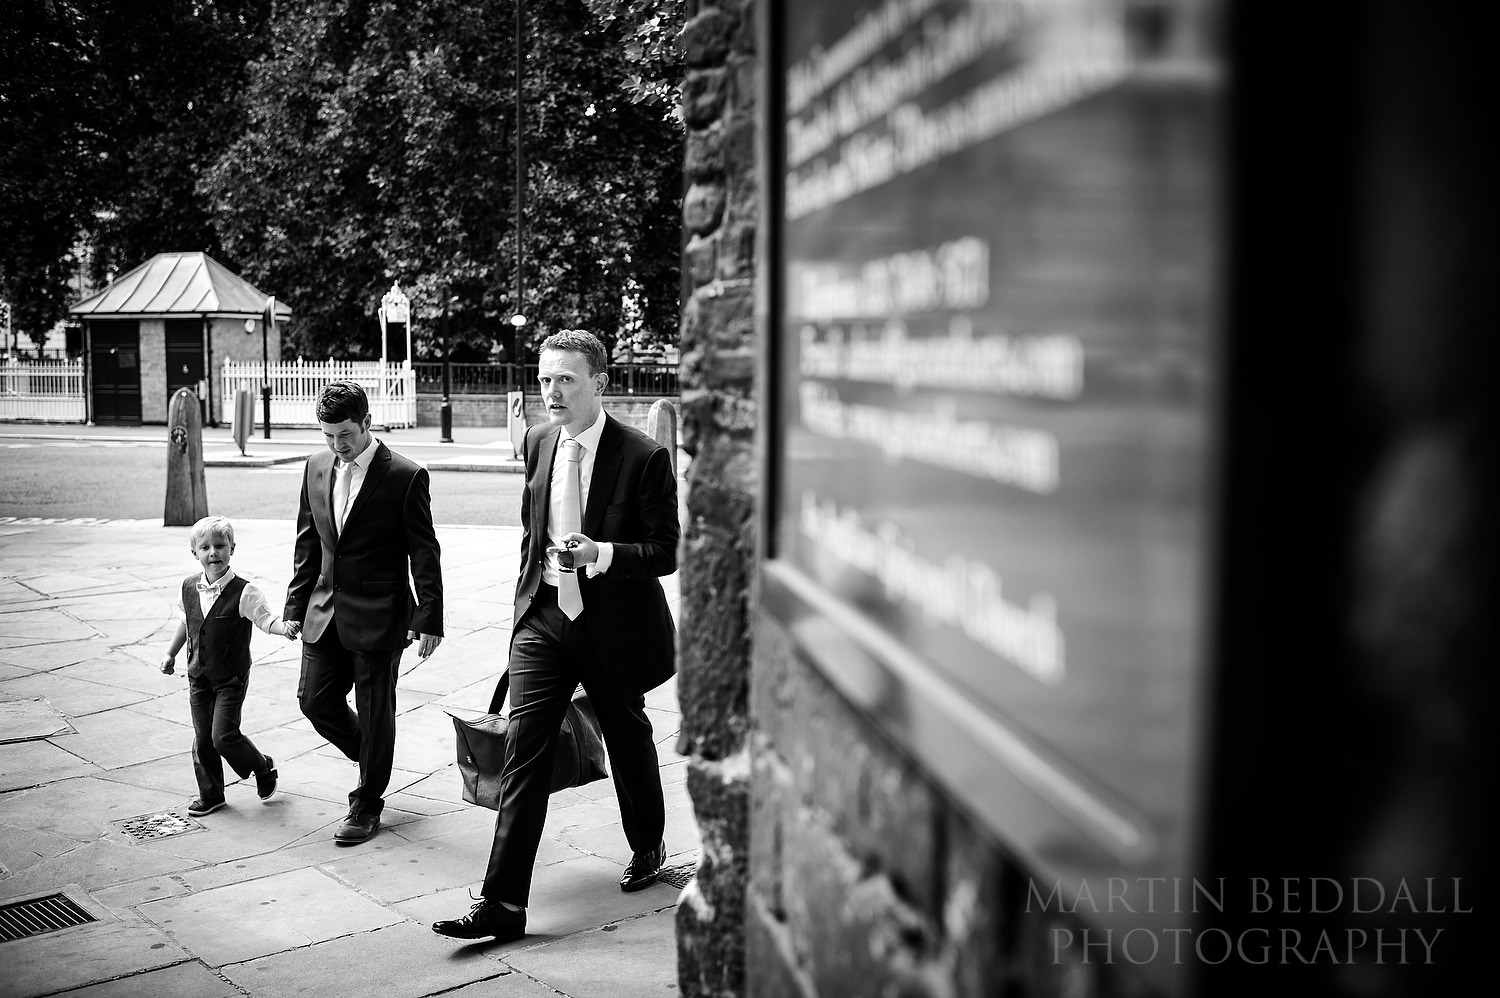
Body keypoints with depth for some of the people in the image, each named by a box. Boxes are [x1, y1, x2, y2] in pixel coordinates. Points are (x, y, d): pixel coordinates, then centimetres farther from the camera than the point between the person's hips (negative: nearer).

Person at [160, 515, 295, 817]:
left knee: (223, 735, -9)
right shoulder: (189, 588, 1)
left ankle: (263, 766, 18)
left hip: (231, 678, -5)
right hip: (198, 676, 5)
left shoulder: (244, 592, -17)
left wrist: (285, 628, -42)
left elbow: (267, 619, -21)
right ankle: (210, 795, 23)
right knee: (202, 738, 8)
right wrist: (170, 654, 20)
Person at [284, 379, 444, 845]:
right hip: (325, 611, 6)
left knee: (375, 713, 5)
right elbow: (307, 542, 12)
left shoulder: (406, 477, -12)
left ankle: (368, 805, 22)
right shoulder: (316, 467, 5)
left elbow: (424, 554, -10)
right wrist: (296, 606, 10)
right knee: (315, 700, 8)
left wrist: (429, 619, -11)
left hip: (379, 615, -5)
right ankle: (372, 761, 35)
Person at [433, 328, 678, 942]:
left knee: (629, 743, 16)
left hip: (615, 626, -3)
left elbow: (666, 552, -12)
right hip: (544, 618, 4)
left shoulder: (644, 457, -14)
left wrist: (601, 553, -27)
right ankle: (502, 903, -3)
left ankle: (648, 849, 43)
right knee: (523, 752, -5)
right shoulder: (537, 442, 4)